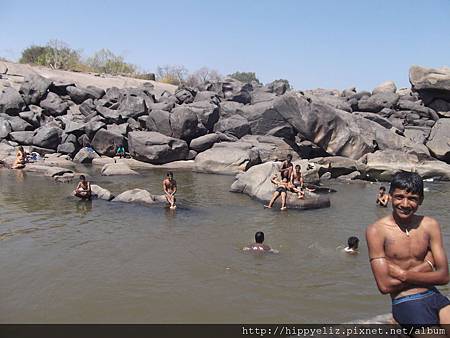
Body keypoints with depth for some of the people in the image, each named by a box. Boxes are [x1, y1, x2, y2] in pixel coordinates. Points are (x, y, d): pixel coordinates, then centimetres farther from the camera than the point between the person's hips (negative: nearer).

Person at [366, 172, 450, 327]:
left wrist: (404, 274, -9)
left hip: (434, 297, 4)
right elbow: (385, 285, -11)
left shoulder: (430, 225, 4)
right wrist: (423, 268, -7)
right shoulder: (377, 231, -8)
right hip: (405, 303, -4)